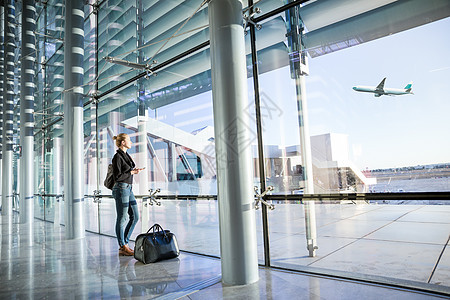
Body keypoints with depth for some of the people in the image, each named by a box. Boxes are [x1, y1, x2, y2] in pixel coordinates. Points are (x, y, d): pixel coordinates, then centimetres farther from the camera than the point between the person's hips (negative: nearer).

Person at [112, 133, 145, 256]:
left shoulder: (126, 155, 16)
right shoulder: (117, 157, -12)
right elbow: (117, 176, -17)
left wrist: (134, 170, 10)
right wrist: (132, 172, -12)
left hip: (128, 189, 9)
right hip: (121, 189, -9)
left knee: (135, 216, 10)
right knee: (122, 219, 0)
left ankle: (124, 243, 21)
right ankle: (122, 248, 12)